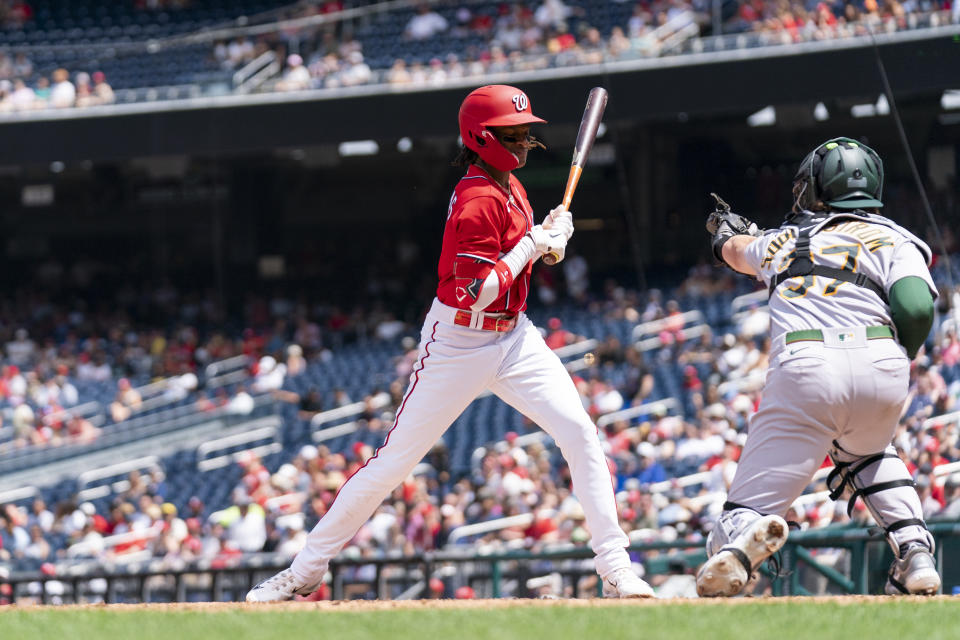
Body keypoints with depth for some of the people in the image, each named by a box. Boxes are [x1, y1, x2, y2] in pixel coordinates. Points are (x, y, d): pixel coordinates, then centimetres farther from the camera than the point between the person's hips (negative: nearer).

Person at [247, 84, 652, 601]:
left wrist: (547, 234, 4)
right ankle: (306, 569, 10)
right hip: (459, 341, -8)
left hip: (512, 337, 8)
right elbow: (477, 293, -26)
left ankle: (616, 568, -6)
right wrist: (532, 245, -18)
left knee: (580, 433, -8)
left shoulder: (507, 185, 7)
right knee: (395, 459, -2)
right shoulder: (478, 201, -21)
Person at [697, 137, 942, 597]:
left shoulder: (784, 240, 28)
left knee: (749, 505, 1)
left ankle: (743, 535, -38)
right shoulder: (894, 240, 19)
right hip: (881, 366, 1)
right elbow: (916, 308, 0)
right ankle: (914, 554, 12)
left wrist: (728, 234, 76)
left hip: (803, 368, -1)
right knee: (865, 451, 35)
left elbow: (738, 251, 52)